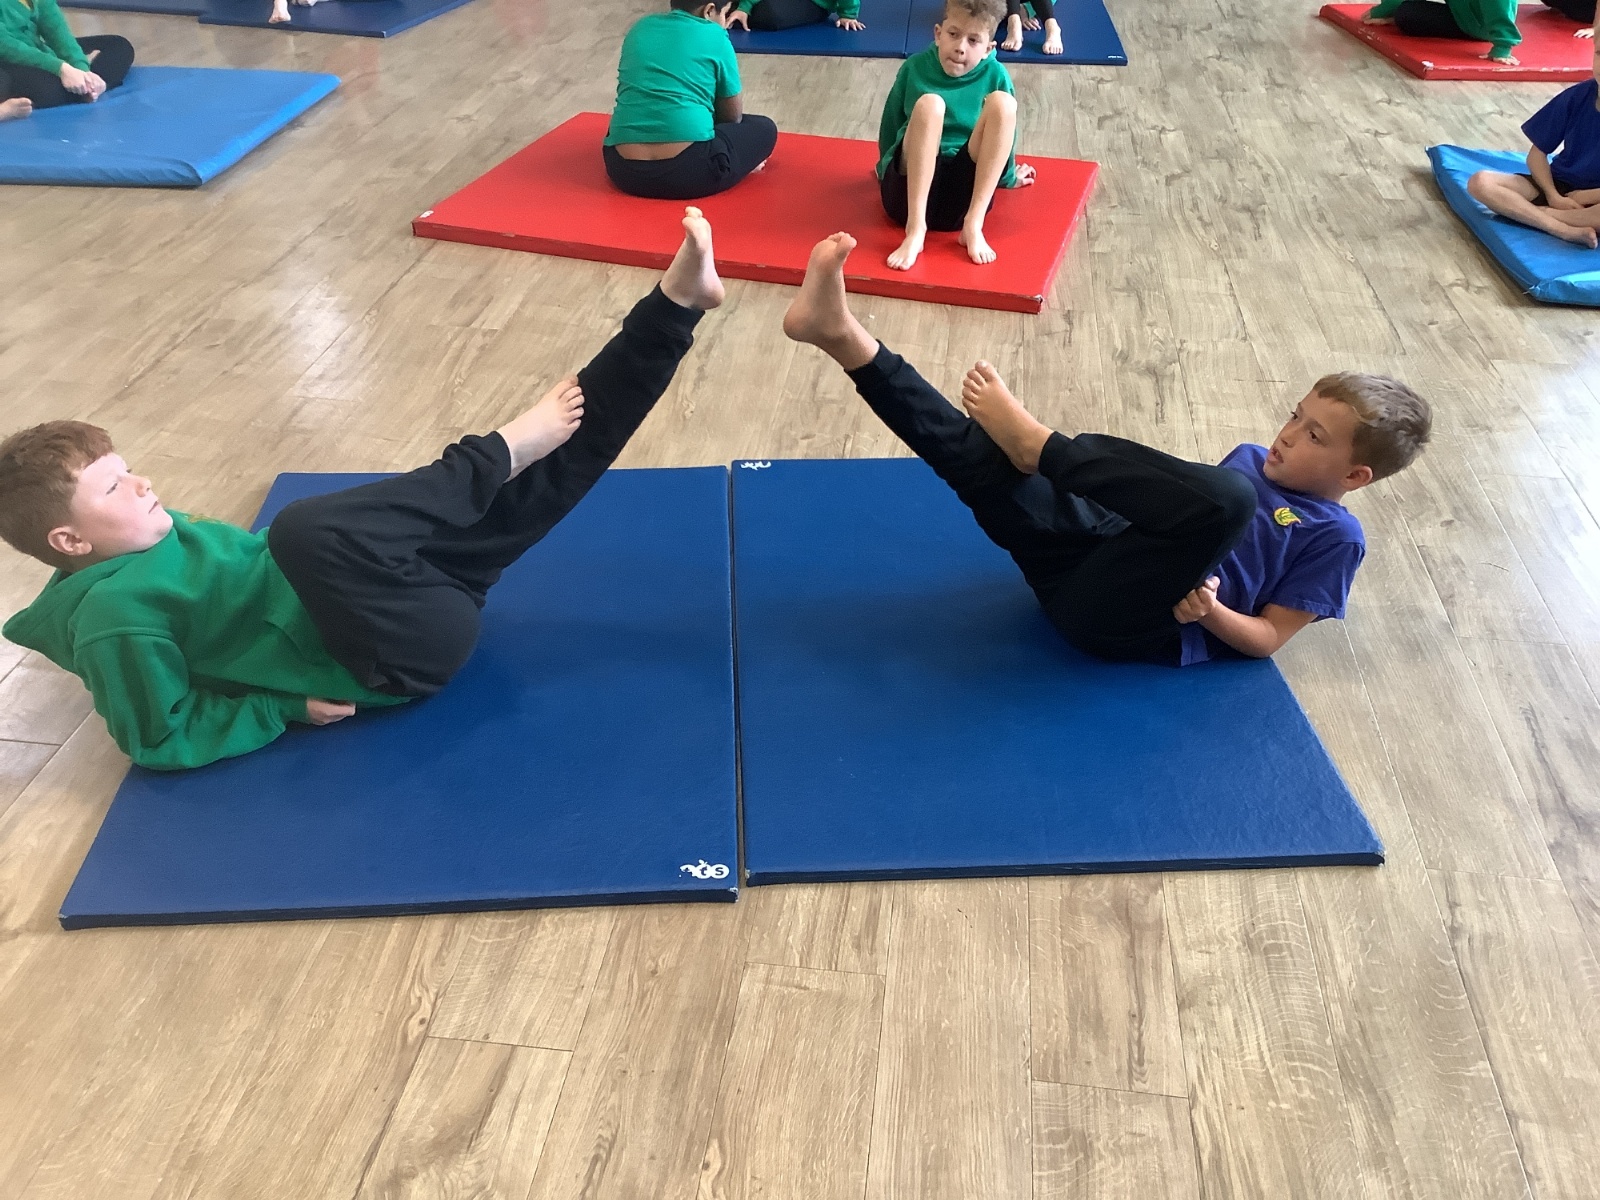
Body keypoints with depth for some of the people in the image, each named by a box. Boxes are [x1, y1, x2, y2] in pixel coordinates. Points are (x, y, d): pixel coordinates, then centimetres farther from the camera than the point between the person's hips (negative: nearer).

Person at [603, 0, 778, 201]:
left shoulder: (640, 28, 18)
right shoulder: (714, 37, 3)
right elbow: (733, 117, 13)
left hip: (623, 169, 5)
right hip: (688, 171, -5)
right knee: (764, 128, 20)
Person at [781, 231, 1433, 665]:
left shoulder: (1334, 537, 6)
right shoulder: (1251, 459, 25)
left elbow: (1268, 637, 2)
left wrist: (1207, 610, -17)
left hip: (1123, 620, -6)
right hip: (1094, 560, 7)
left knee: (1232, 497, -33)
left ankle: (1035, 441, -25)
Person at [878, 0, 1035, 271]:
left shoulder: (995, 75, 5)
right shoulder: (915, 67, 4)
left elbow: (1003, 124, 18)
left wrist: (1007, 177, 25)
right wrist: (885, 171, 27)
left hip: (962, 195, 1)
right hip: (908, 190, -1)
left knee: (1002, 103, -19)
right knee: (929, 103, -26)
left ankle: (973, 225, -27)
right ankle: (915, 228, -34)